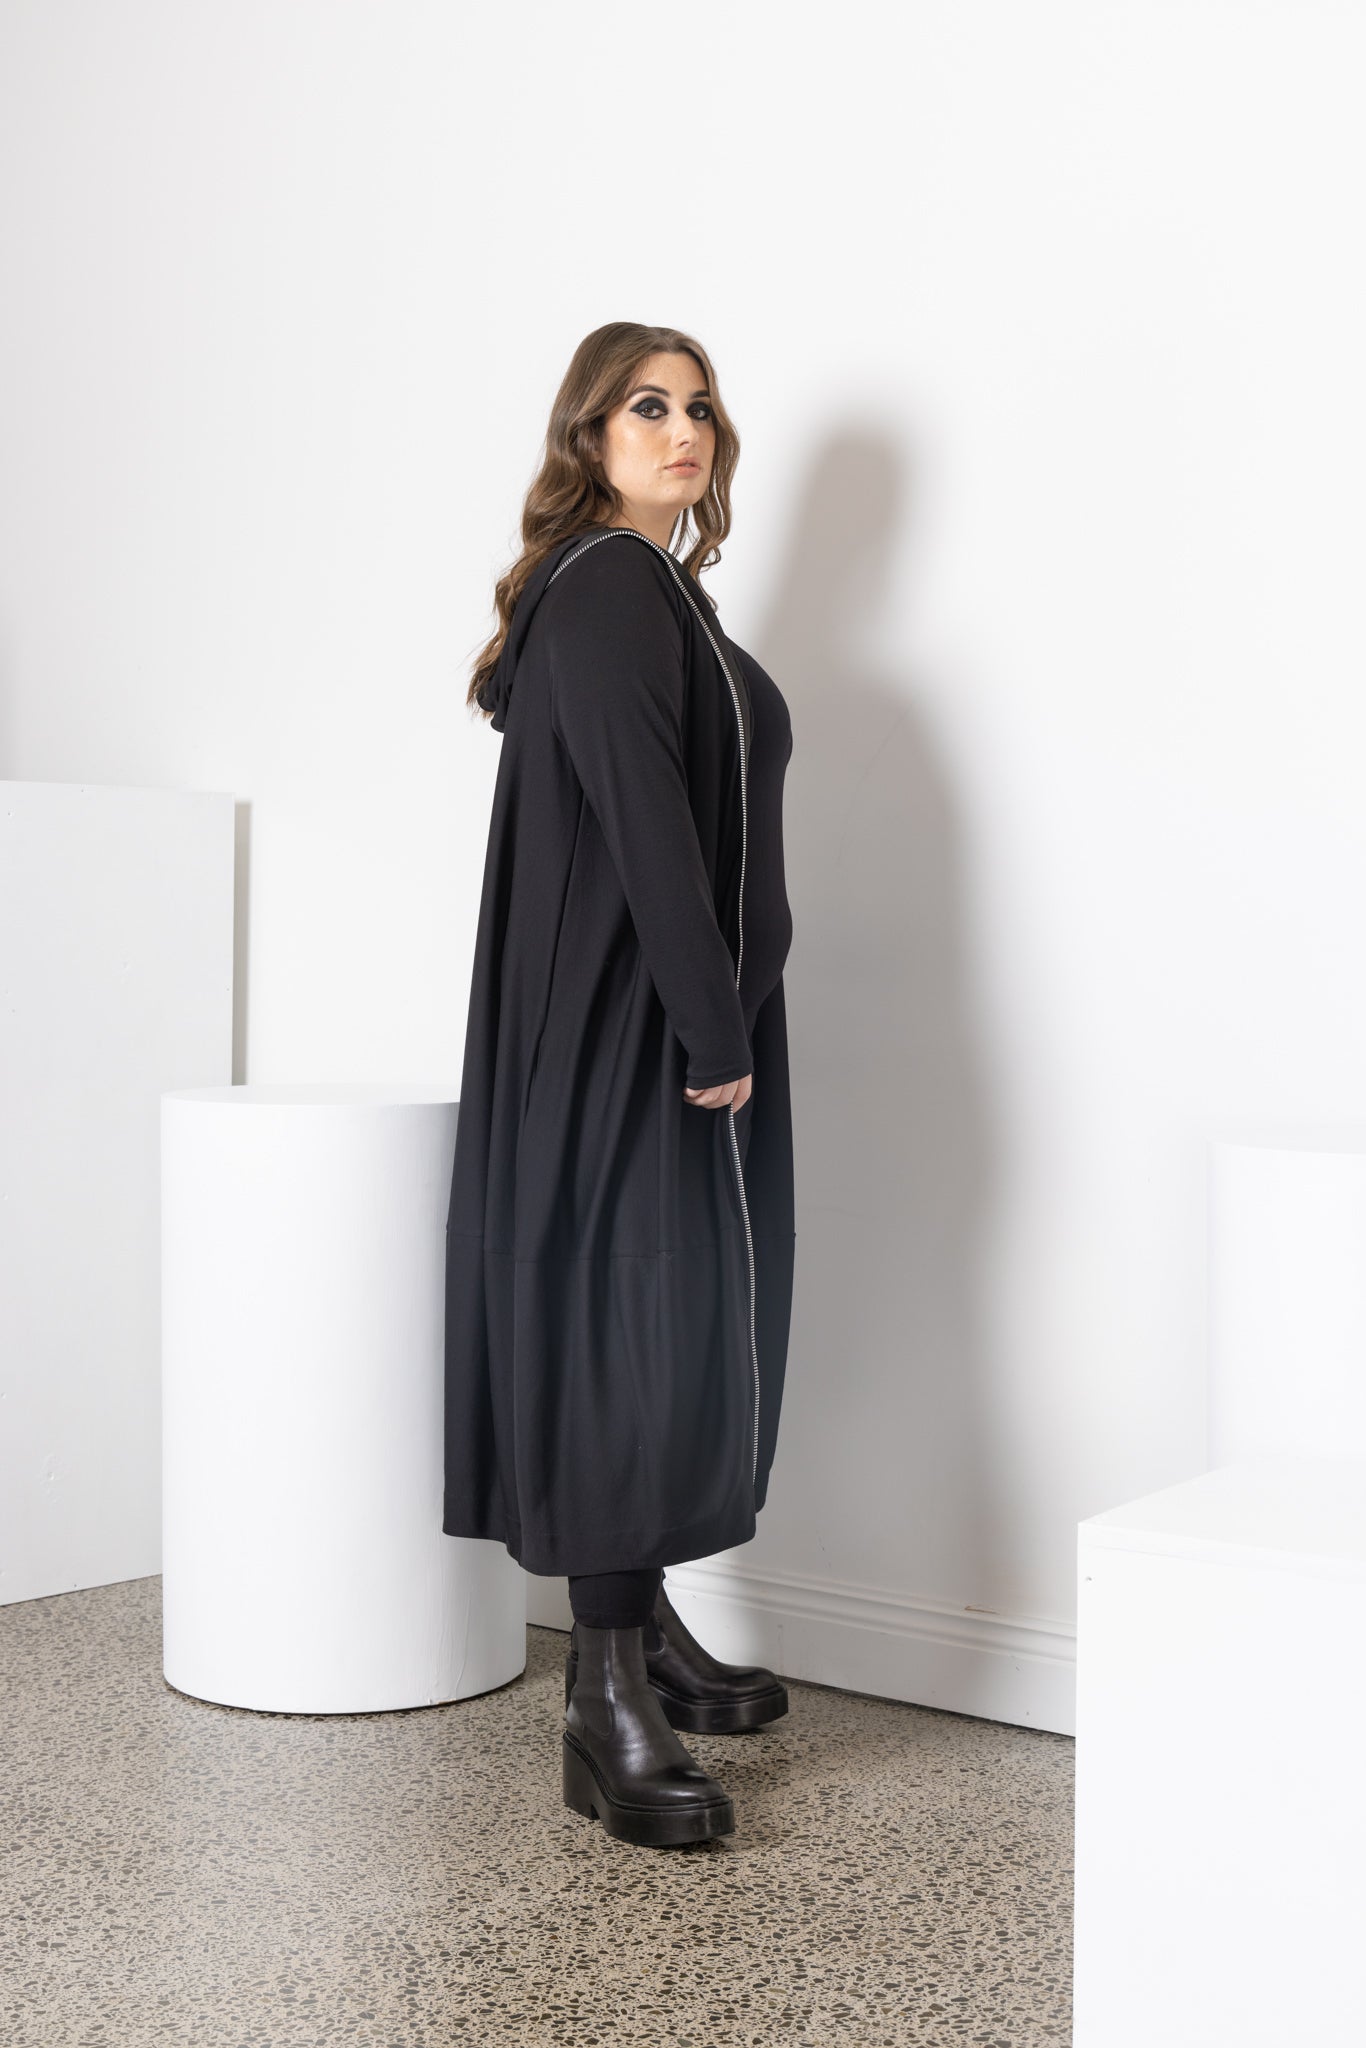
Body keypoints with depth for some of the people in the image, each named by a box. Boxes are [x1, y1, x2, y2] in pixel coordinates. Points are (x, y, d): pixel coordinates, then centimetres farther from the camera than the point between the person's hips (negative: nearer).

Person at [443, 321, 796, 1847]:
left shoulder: (655, 594, 19)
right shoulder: (603, 590, -12)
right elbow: (643, 817, -21)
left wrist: (725, 1023, 12)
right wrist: (714, 1030, -22)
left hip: (680, 1023, 10)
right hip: (627, 1024, -10)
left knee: (680, 1325, 14)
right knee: (631, 1326, -10)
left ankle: (643, 1636, 26)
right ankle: (610, 1714, -5)